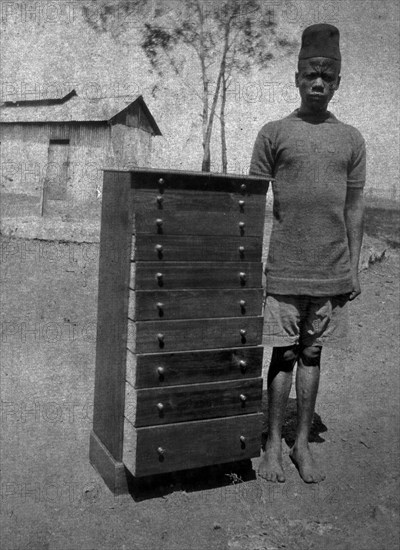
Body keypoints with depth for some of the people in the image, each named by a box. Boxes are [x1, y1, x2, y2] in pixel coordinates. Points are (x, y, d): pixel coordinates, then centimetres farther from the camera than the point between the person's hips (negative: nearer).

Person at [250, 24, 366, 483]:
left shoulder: (351, 139, 10)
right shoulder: (274, 133, 2)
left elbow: (354, 208, 11)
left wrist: (354, 268, 6)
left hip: (331, 272, 3)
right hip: (283, 270, -2)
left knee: (312, 355, 10)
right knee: (283, 356, 3)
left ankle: (303, 445, 23)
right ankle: (273, 446, 18)